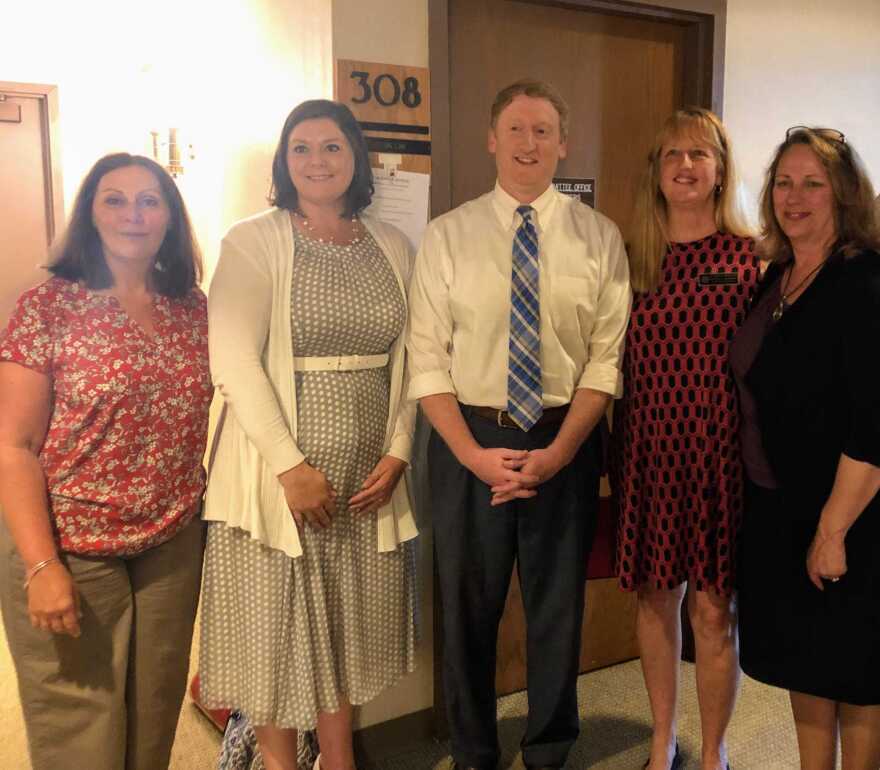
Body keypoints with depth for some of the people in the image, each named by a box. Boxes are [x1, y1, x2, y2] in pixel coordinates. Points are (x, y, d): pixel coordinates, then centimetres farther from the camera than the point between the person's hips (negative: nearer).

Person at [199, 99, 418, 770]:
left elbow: (408, 358, 7)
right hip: (280, 472, -3)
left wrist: (396, 453, -4)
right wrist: (292, 467, -18)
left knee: (349, 621, 15)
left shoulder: (392, 247, 7)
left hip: (368, 476, 4)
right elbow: (234, 361, -13)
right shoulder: (254, 242, -5)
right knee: (276, 622, 7)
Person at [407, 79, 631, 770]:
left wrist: (559, 451, -14)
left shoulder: (599, 237, 1)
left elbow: (607, 358, -3)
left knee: (559, 605, 15)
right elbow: (427, 357, -5)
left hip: (567, 439, 1)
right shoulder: (447, 234, -1)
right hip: (468, 438, 0)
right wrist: (473, 453, -14)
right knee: (468, 607, 14)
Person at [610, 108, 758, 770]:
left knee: (713, 607, 6)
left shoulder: (751, 257, -3)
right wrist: (617, 451, 5)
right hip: (647, 447, 3)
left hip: (720, 449, -3)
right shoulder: (636, 257, 6)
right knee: (655, 595, 13)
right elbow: (616, 362, 7)